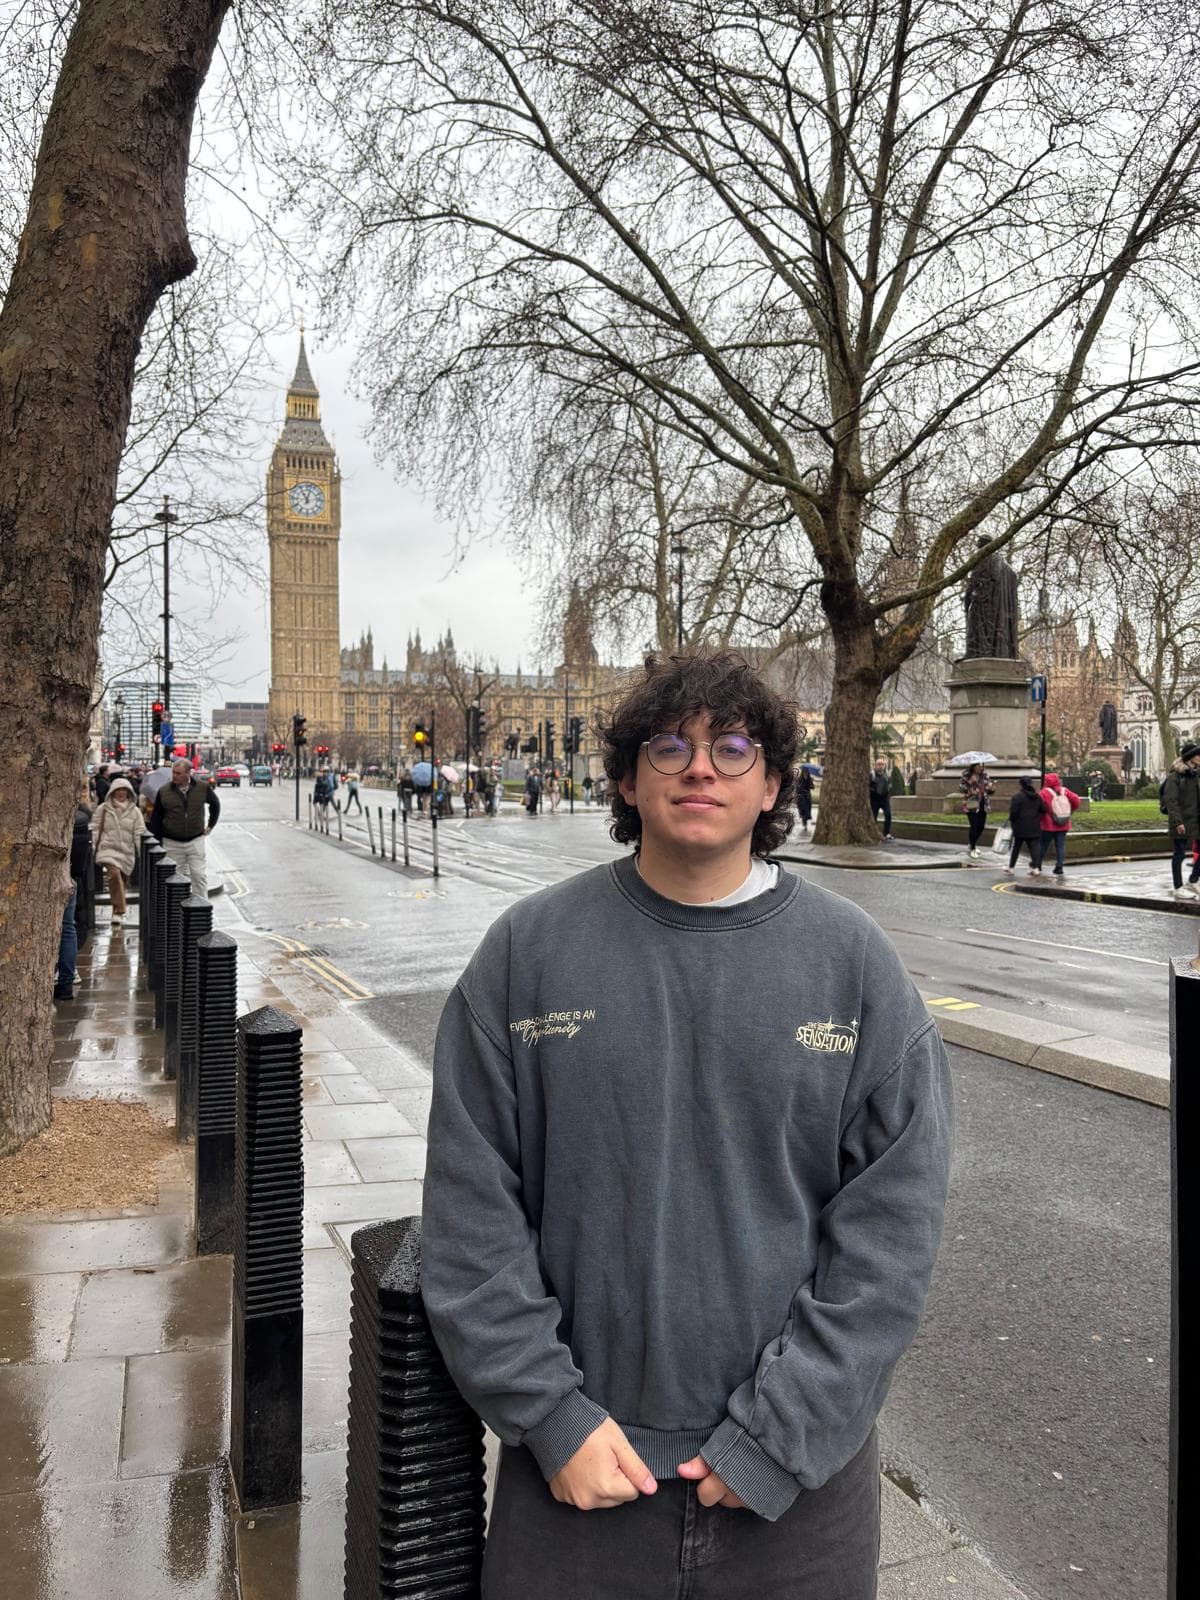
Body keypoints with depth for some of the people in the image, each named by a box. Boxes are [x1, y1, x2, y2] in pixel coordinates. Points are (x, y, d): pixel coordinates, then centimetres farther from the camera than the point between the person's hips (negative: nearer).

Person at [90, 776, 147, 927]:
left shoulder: (134, 811, 7)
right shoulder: (102, 810, 4)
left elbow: (139, 834, 7)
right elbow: (95, 831, 6)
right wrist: (93, 850, -1)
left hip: (127, 852, 3)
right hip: (108, 849, -3)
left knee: (122, 880, 9)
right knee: (114, 874, -25)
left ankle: (118, 914, 26)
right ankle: (119, 911, -24)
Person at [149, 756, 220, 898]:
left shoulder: (203, 788, -4)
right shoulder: (164, 792, -4)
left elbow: (215, 804, 17)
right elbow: (156, 820, 2)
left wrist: (211, 825, 14)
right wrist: (157, 844, 1)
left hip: (195, 840, 0)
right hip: (172, 843, 0)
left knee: (199, 876, -2)